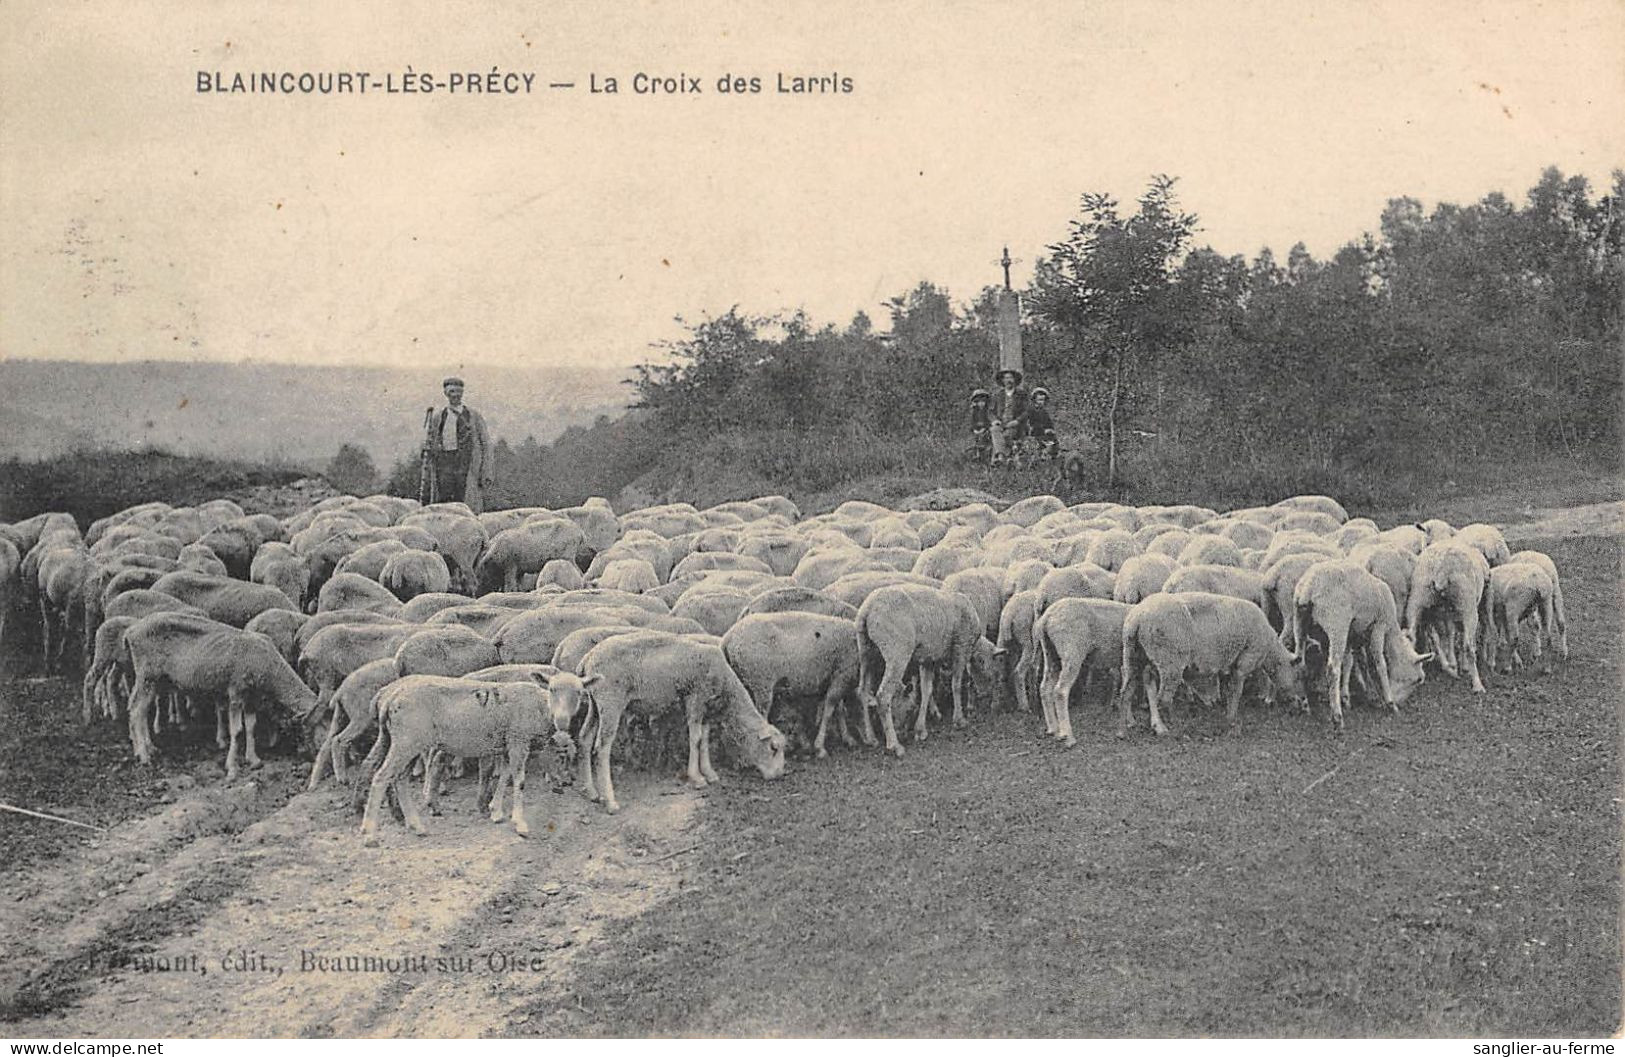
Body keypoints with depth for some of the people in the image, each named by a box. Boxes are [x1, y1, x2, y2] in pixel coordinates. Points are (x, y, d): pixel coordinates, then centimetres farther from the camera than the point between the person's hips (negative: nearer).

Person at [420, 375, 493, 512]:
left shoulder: (475, 417, 8)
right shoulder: (436, 417, 13)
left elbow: (485, 445, 6)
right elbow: (428, 448, 14)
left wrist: (486, 474, -2)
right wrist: (425, 480, 8)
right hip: (443, 464, 1)